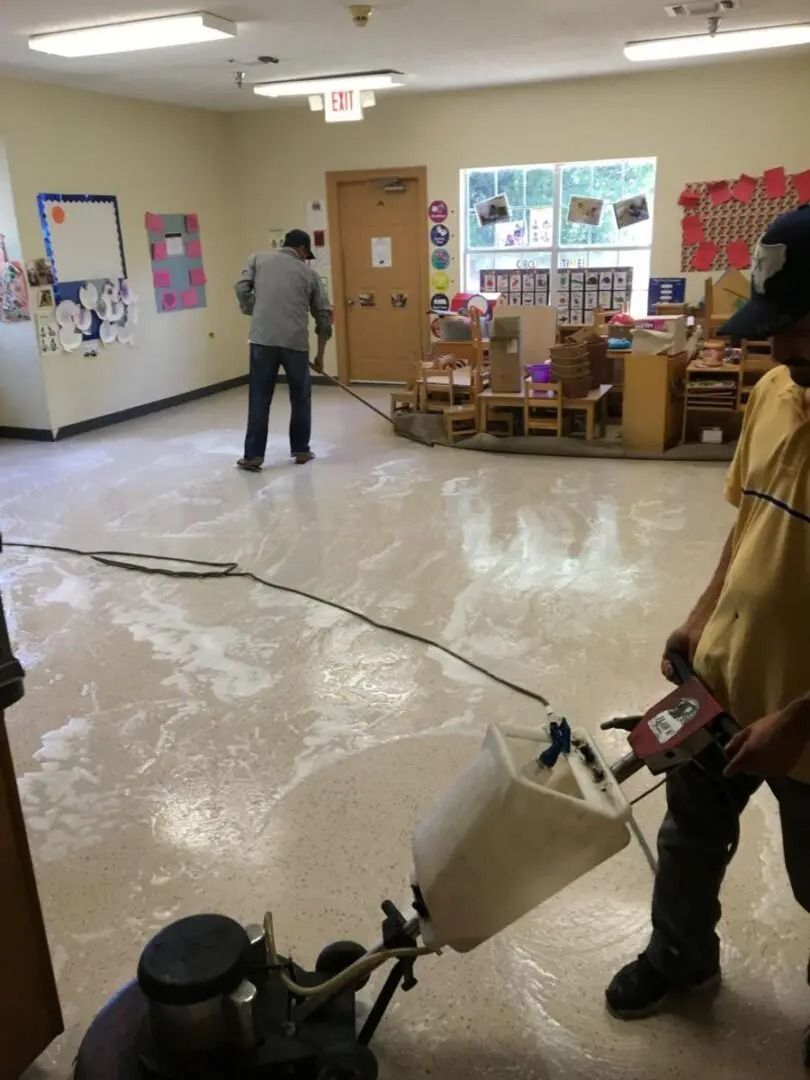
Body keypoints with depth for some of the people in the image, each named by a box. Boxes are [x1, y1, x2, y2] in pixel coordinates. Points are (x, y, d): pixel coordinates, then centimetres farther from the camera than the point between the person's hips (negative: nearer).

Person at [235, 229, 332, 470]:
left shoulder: (259, 258, 14)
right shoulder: (308, 273, 16)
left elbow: (242, 289, 1)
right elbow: (324, 317, 18)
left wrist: (254, 313, 18)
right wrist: (320, 355, 26)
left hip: (262, 339, 0)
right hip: (296, 342, 0)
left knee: (259, 398, 5)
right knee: (300, 397, 16)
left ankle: (253, 455, 4)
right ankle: (301, 450, 23)